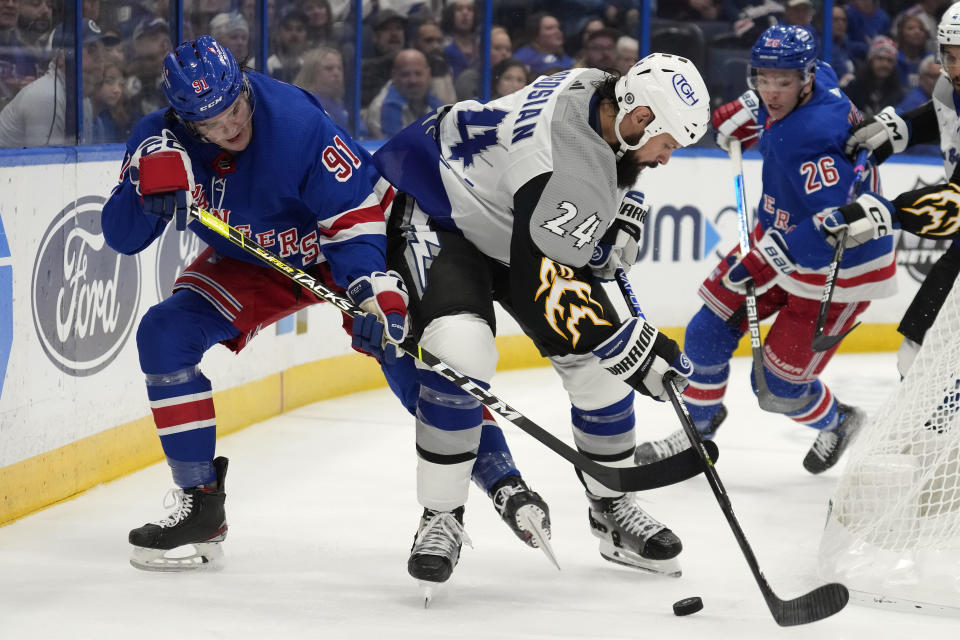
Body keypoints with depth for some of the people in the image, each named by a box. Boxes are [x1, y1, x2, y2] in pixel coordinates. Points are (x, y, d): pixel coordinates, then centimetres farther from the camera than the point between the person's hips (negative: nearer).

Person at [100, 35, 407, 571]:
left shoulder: (299, 123, -34)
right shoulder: (165, 139, -20)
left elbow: (358, 213, -29)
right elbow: (122, 238, -18)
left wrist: (377, 292, -42)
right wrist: (148, 188, -38)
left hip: (339, 253, -4)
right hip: (251, 264, 4)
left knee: (401, 345, -22)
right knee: (165, 335, -15)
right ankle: (201, 506, -5)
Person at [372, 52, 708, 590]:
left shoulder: (599, 91, -12)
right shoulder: (568, 177, -38)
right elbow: (545, 297, -36)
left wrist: (622, 220, 2)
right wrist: (635, 349, -30)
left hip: (517, 223, 9)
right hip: (436, 215, -9)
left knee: (599, 365, 0)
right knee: (462, 352, -32)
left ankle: (613, 510, 18)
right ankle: (440, 520, -16)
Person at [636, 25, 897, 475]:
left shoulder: (814, 137, -35)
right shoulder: (818, 80, -8)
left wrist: (770, 259, -42)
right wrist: (747, 111, 12)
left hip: (839, 270, -9)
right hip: (782, 235, 9)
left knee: (777, 386, -1)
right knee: (709, 331, 7)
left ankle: (836, 424, 31)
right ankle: (700, 424, 31)